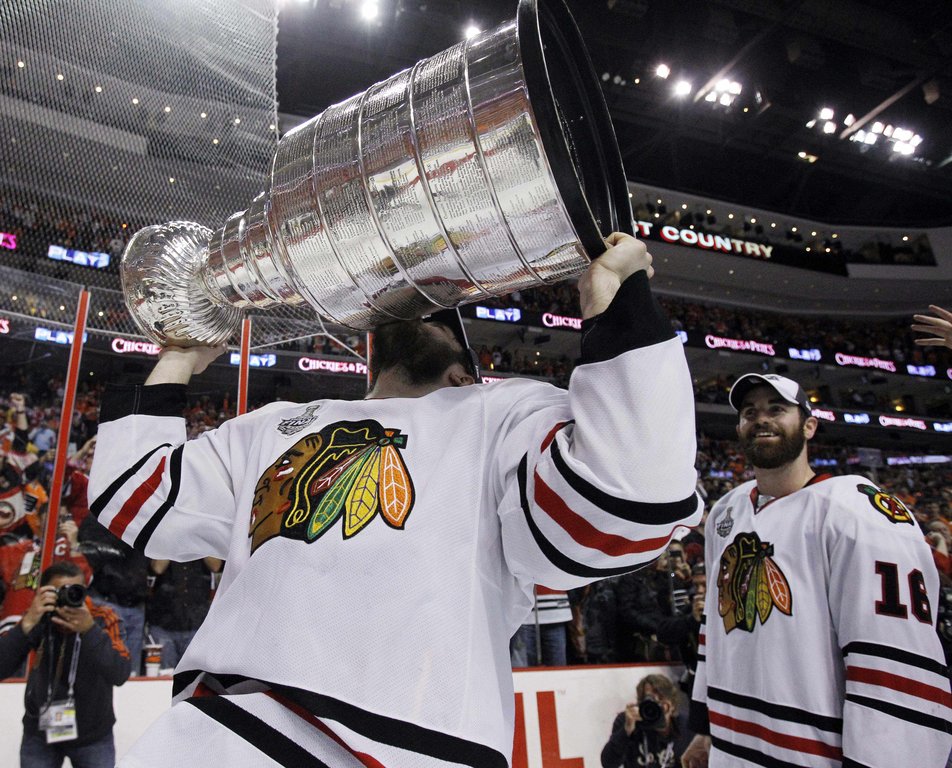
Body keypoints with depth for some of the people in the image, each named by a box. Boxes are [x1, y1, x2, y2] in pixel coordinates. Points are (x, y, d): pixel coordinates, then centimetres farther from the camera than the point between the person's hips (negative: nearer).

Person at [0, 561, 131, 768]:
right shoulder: (37, 620, -13)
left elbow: (119, 675, -27)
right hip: (40, 732, 1)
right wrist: (28, 623, -32)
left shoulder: (103, 619, -18)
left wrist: (90, 630, -37)